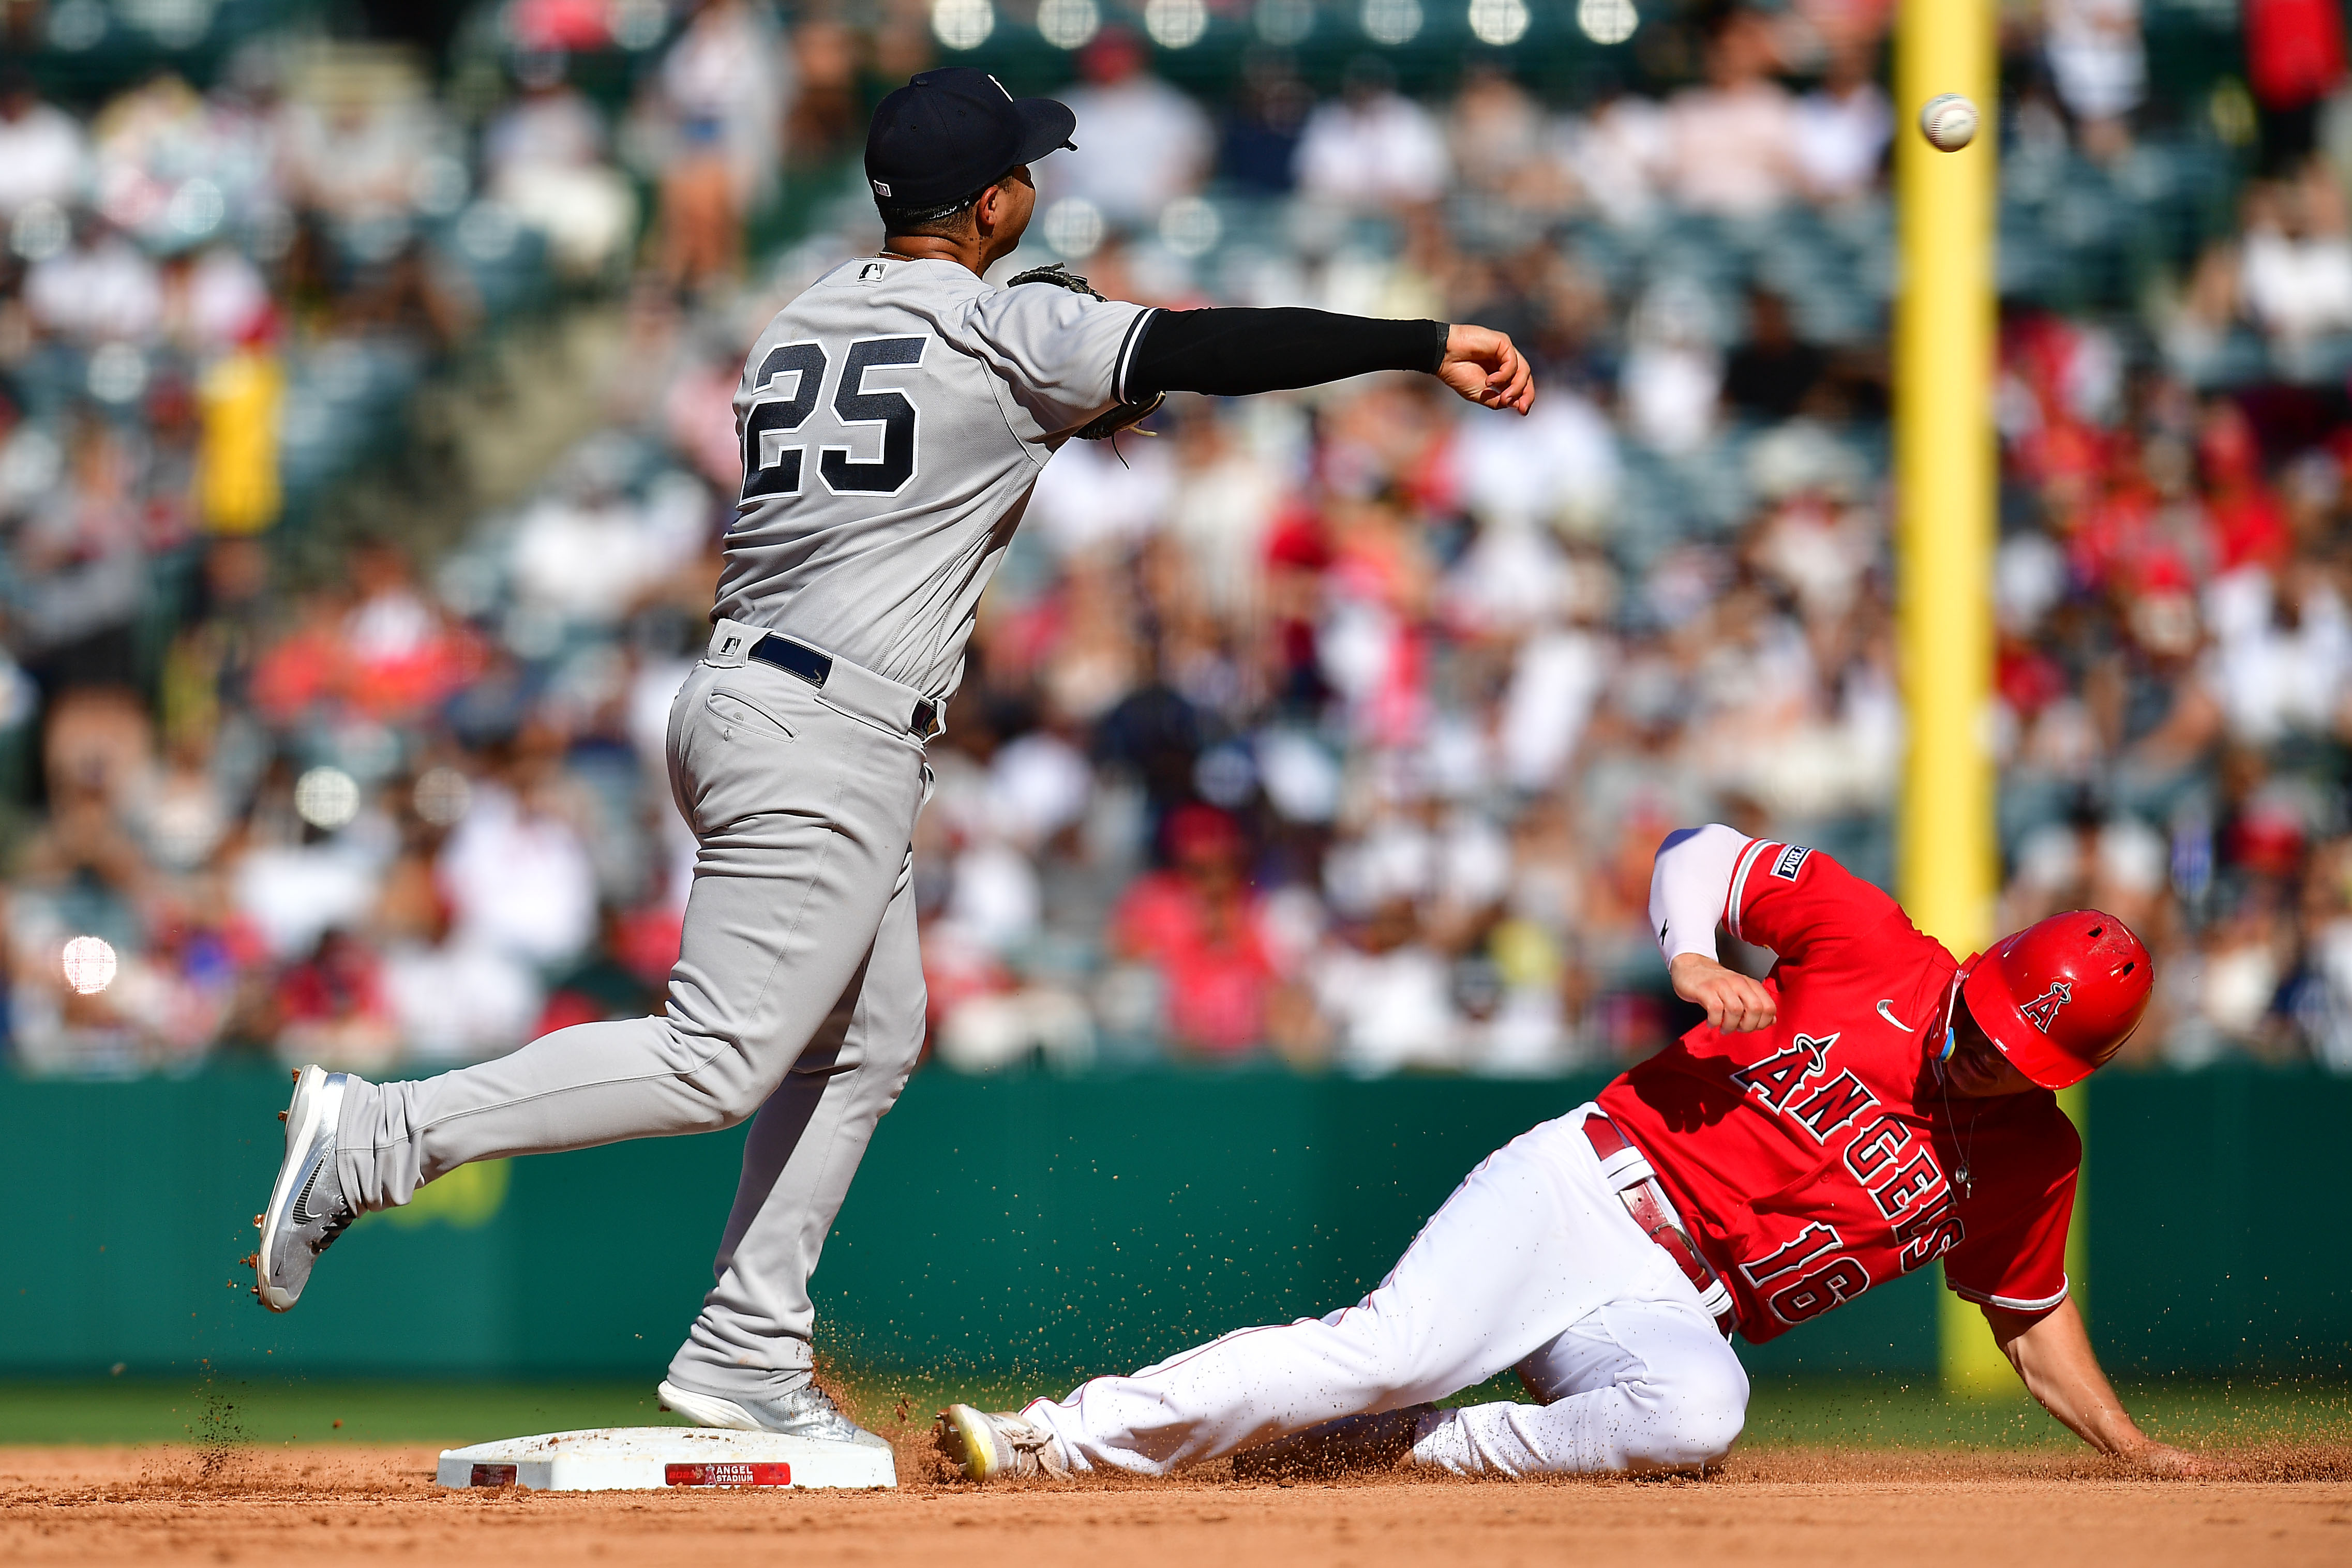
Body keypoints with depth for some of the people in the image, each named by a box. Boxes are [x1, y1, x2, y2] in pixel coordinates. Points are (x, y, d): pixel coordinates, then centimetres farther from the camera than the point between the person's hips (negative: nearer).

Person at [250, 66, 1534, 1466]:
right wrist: (1429, 344, -12)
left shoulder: (802, 327, 15)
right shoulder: (1005, 333, -8)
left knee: (870, 1041, 17)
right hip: (826, 736, -9)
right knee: (718, 1062, -11)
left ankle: (745, 1354, 14)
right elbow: (1210, 353, -13)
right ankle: (378, 1136, -16)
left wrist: (1071, 404, 23)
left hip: (744, 701, 9)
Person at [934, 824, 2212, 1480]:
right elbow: (1701, 854, 5)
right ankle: (1060, 1438, -29)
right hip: (1588, 1191, -2)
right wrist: (1694, 957, -14)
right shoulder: (1870, 946, 0)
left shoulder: (2026, 1165, 7)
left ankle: (1426, 1450, -18)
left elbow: (2033, 1321, 20)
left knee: (1694, 1412, -36)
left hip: (1674, 1306, 2)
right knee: (1395, 1343, -27)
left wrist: (2135, 1451, 13)